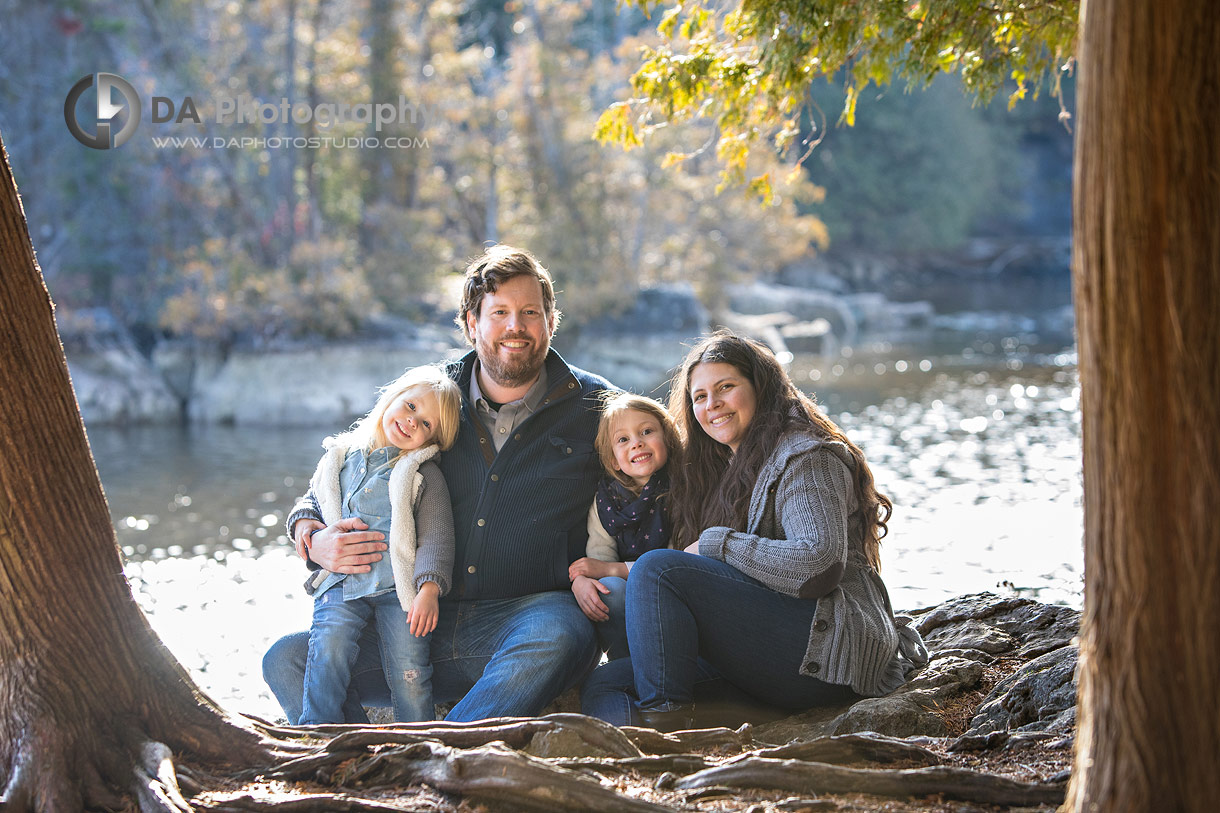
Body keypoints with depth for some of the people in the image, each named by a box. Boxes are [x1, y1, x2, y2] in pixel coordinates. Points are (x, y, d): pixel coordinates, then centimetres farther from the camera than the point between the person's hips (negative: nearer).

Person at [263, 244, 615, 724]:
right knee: (286, 661, -15)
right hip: (425, 625, 3)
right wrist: (314, 539, -4)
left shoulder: (595, 406, 7)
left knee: (557, 638, -40)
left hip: (527, 613, -3)